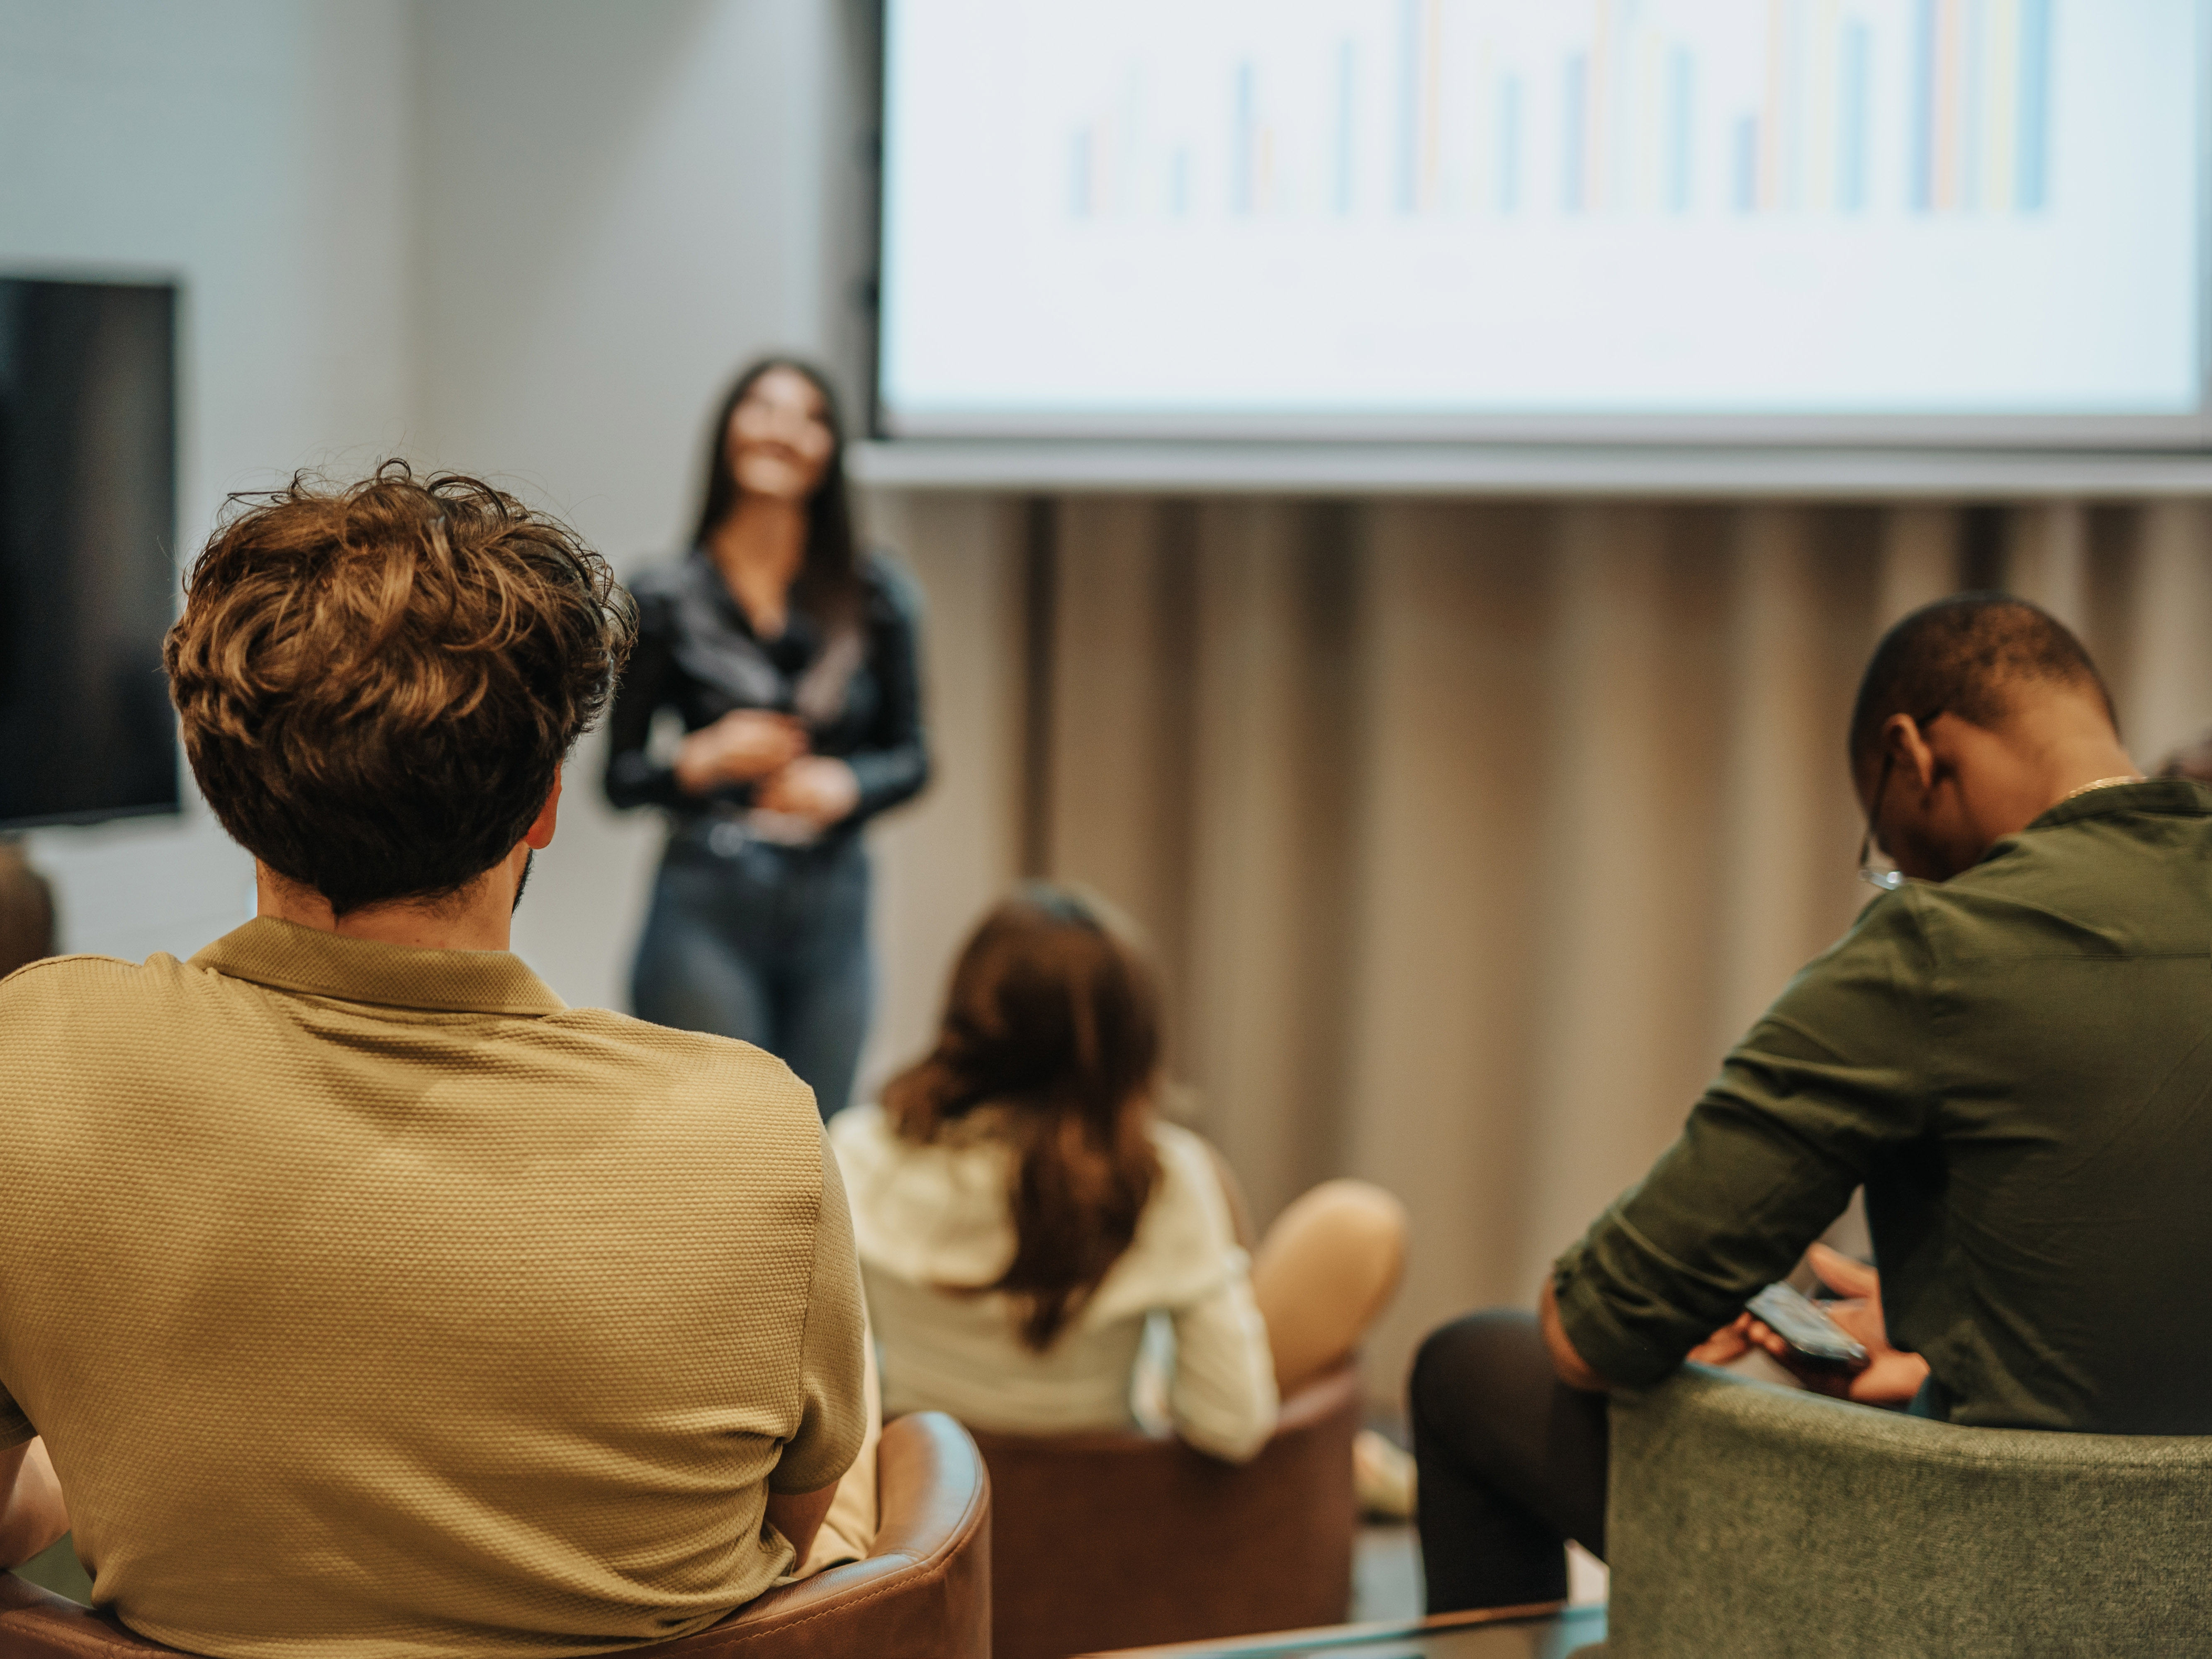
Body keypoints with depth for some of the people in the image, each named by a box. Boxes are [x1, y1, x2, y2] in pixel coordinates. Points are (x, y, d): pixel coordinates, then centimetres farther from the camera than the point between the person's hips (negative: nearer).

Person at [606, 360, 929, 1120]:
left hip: (832, 908, 2)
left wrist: (846, 784, -9)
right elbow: (620, 777, 5)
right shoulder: (668, 599, 1)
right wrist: (703, 758, -14)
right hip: (706, 906, -2)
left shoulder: (875, 596, 6)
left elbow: (912, 756, 10)